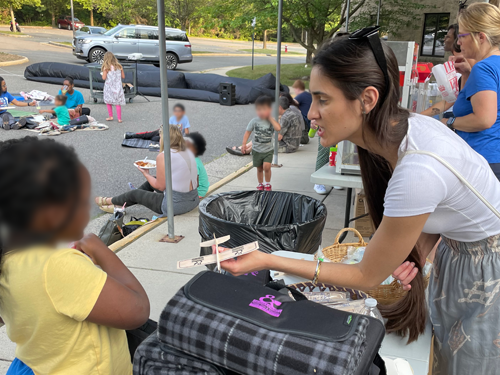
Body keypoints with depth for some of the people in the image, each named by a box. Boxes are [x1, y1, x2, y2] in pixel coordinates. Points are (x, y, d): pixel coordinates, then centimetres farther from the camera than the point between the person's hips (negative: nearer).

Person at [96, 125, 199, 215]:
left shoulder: (163, 156, -16)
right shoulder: (189, 151, 5)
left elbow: (160, 186, -11)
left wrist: (146, 174, 7)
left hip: (176, 205, -7)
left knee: (134, 194, 17)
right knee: (152, 180, 28)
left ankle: (111, 201, 47)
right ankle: (120, 204, 43)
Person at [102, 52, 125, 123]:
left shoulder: (106, 67, -9)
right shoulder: (119, 66, 2)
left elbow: (104, 78, -13)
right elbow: (123, 77, 6)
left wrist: (104, 73, 7)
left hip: (109, 87, -2)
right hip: (118, 87, 3)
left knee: (108, 101, 15)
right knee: (118, 103, 6)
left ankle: (111, 116, 14)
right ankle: (119, 118, 4)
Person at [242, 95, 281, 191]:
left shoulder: (271, 121, -7)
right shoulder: (254, 121, -7)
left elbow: (278, 128, -26)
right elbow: (248, 132, -3)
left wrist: (270, 118, -19)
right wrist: (244, 144, -11)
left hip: (268, 150, -1)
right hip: (257, 150, 1)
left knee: (266, 166, -16)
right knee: (259, 169, 13)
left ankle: (268, 184, 8)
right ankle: (260, 184, 34)